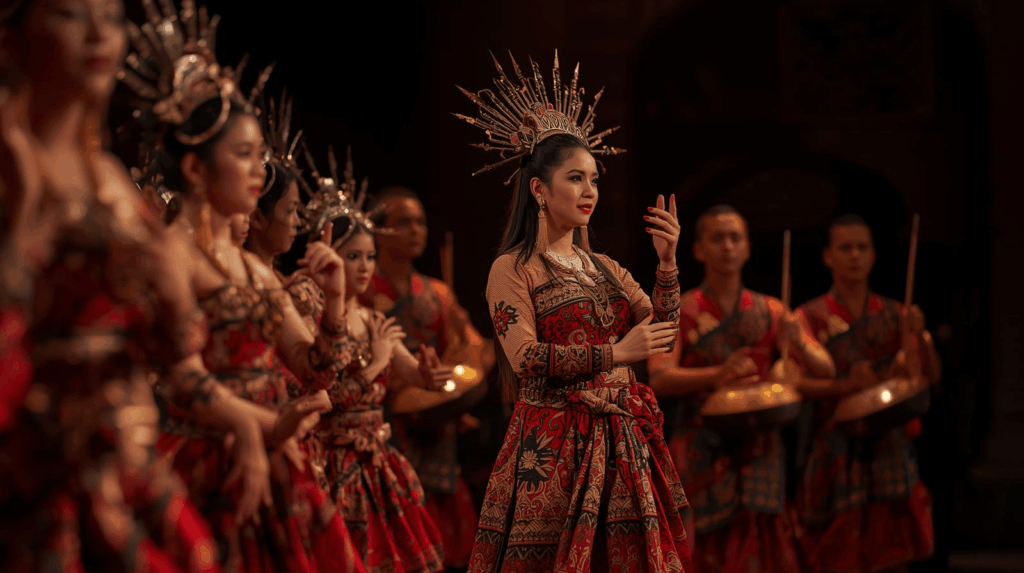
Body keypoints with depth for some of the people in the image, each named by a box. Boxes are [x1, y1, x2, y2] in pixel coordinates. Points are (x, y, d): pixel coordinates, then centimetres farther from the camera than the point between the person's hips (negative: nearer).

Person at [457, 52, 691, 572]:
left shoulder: (605, 269, 18)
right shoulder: (512, 269, -2)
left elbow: (660, 332, 9)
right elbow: (526, 358, -14)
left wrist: (667, 264, -4)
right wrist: (616, 354, -20)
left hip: (622, 443, 6)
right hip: (553, 444, -6)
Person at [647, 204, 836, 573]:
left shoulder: (770, 312, 11)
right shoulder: (681, 311, 2)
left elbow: (825, 371, 6)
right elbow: (660, 379, -11)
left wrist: (799, 346, -16)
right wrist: (717, 375, -28)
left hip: (759, 453, 3)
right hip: (702, 454, -2)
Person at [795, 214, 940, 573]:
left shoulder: (895, 316, 11)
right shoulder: (811, 318, 3)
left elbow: (933, 374, 2)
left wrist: (919, 337, -17)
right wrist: (846, 385, -23)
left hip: (891, 452, 3)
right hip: (837, 458, -3)